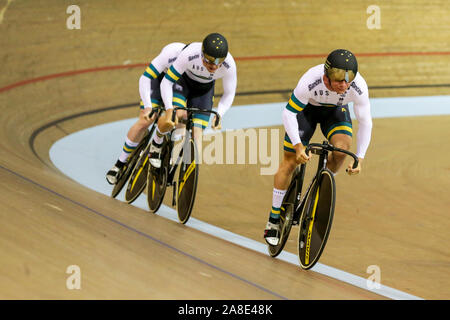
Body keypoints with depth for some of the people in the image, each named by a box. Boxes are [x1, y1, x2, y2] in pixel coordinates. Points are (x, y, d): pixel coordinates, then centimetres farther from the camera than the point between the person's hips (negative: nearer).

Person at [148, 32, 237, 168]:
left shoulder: (229, 65, -32)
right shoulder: (189, 54, -40)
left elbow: (229, 94, -14)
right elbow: (166, 82, -31)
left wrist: (219, 115, -29)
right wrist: (169, 109, -42)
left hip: (203, 90, 2)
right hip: (182, 80, -2)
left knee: (196, 139, -11)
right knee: (175, 115, -31)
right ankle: (156, 143, -1)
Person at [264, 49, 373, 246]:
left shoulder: (358, 87, -33)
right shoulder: (310, 81, -40)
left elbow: (365, 122, -19)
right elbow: (288, 113, -29)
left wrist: (359, 158, -24)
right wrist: (298, 146, -38)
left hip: (335, 111, 2)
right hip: (307, 108, -2)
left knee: (342, 146, -27)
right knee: (289, 163, -5)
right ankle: (273, 221, 8)